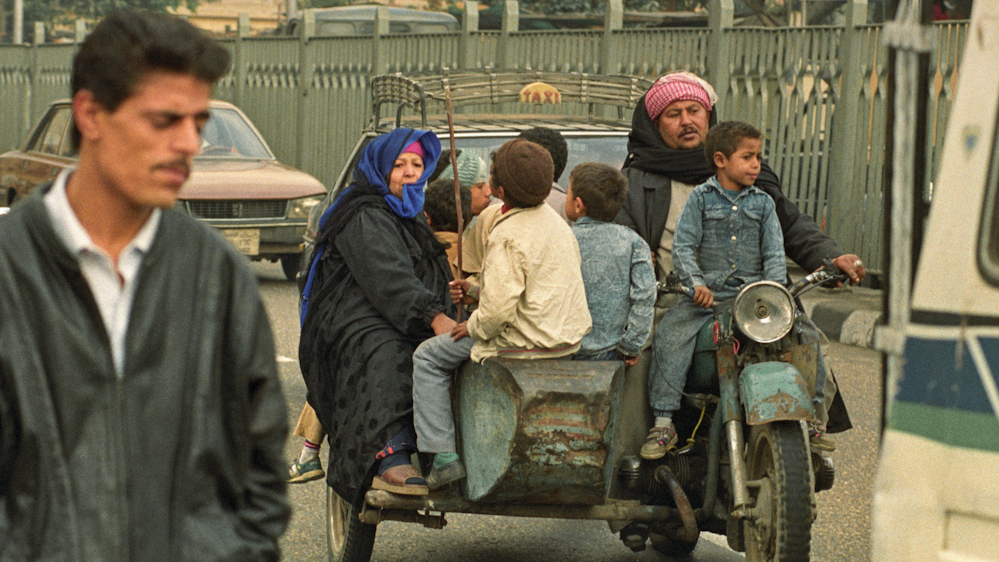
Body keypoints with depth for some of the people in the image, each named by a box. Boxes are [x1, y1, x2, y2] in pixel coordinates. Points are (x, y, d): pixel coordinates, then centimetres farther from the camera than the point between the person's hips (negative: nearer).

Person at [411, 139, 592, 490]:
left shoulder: (507, 235, -22)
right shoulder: (552, 220, 7)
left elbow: (500, 307, -28)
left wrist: (473, 327, -8)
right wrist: (474, 289, 12)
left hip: (528, 342, -9)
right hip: (567, 338, 9)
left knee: (428, 357, 4)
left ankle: (444, 456, -5)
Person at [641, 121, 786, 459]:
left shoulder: (763, 203, 13)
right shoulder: (701, 198, 5)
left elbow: (774, 253, 8)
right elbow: (683, 246, -1)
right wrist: (697, 284, -17)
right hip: (708, 292, -2)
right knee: (670, 333, -25)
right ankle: (663, 422, -22)